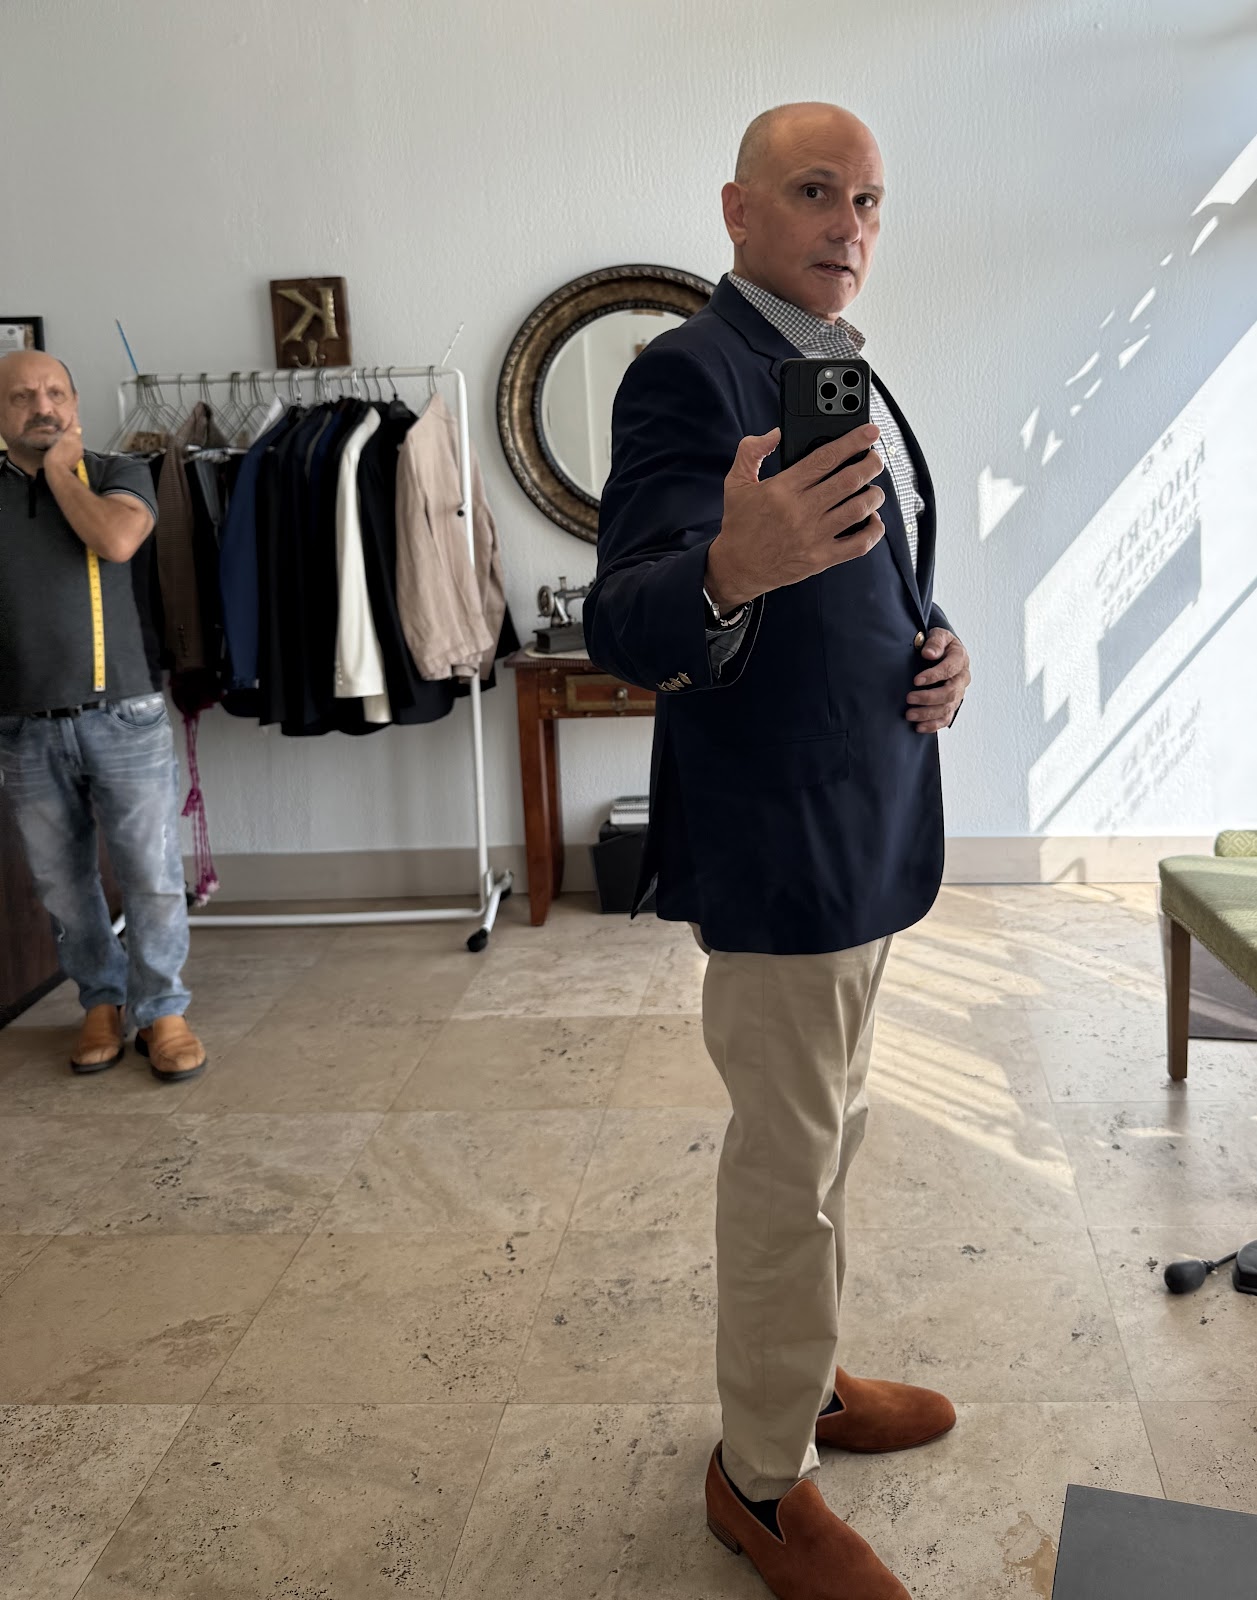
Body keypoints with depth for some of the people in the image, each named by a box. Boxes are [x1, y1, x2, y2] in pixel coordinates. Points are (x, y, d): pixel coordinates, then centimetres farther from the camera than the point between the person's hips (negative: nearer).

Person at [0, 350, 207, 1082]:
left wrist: (60, 466, -6)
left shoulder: (117, 472, 3)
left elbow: (116, 540, -19)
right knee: (63, 883, 9)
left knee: (154, 876, -1)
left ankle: (162, 1011, 15)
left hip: (123, 717, -2)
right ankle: (103, 1000, 27)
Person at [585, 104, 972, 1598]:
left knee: (824, 1136, 22)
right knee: (788, 1163, 2)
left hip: (867, 825, 9)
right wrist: (730, 569, -47)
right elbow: (622, 630, -26)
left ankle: (803, 1377, 41)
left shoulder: (849, 377, 14)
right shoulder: (691, 371, -16)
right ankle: (762, 1478, 22)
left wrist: (939, 647, 1)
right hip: (776, 839, -9)